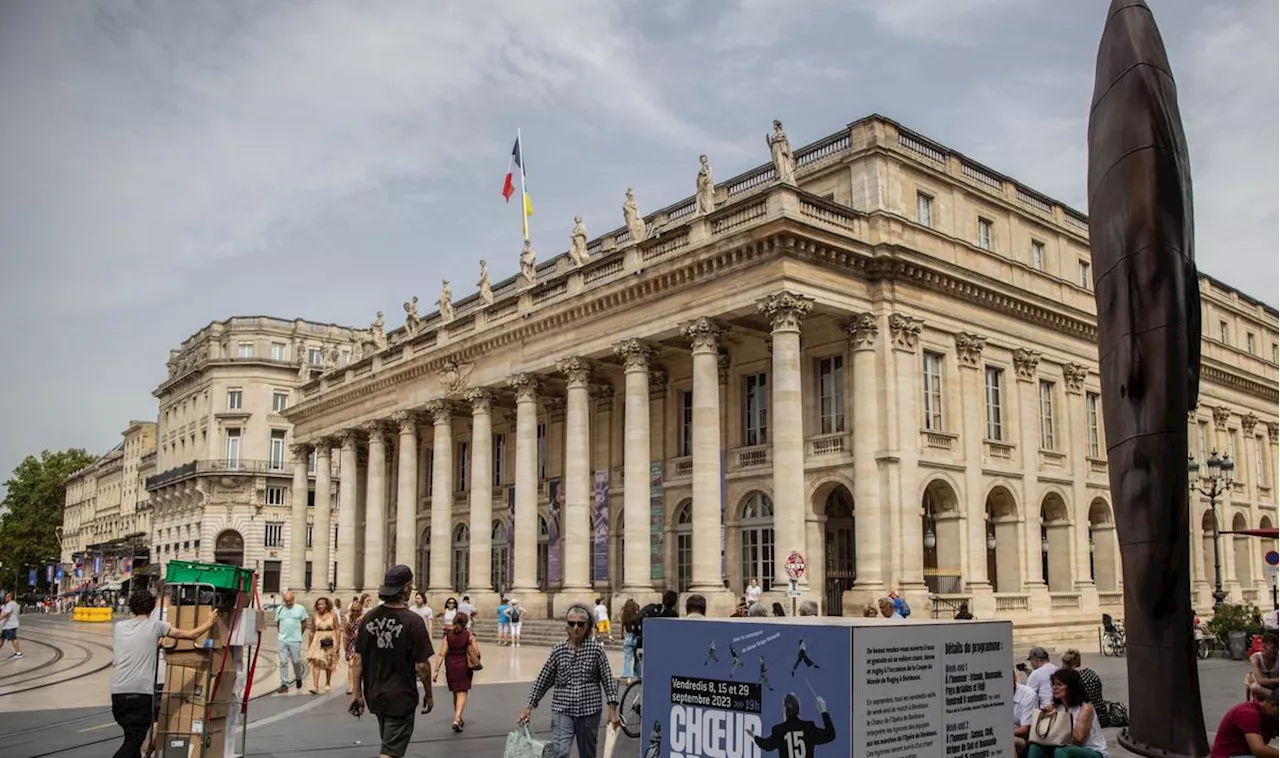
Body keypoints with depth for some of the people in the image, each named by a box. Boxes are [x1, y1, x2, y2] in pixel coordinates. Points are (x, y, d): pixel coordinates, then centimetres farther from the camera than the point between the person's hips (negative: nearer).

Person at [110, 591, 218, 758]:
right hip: (141, 692, -5)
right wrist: (210, 622, 25)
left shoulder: (119, 626, 13)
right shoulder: (155, 625, 0)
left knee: (132, 736, 18)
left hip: (117, 691, 5)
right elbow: (191, 635, 7)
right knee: (133, 740, -5)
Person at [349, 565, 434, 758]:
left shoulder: (368, 617, -2)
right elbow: (422, 665, -14)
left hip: (374, 695, 6)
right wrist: (428, 694, -1)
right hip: (401, 697, -6)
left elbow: (358, 658, 1)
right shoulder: (413, 621, -17)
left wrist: (357, 692, 8)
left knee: (389, 742, 24)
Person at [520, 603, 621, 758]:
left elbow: (608, 679, -1)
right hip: (562, 710, 0)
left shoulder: (596, 648, -3)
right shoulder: (559, 649, 0)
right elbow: (543, 680, 5)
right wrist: (529, 706, 4)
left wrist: (613, 709, -5)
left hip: (589, 711, 0)